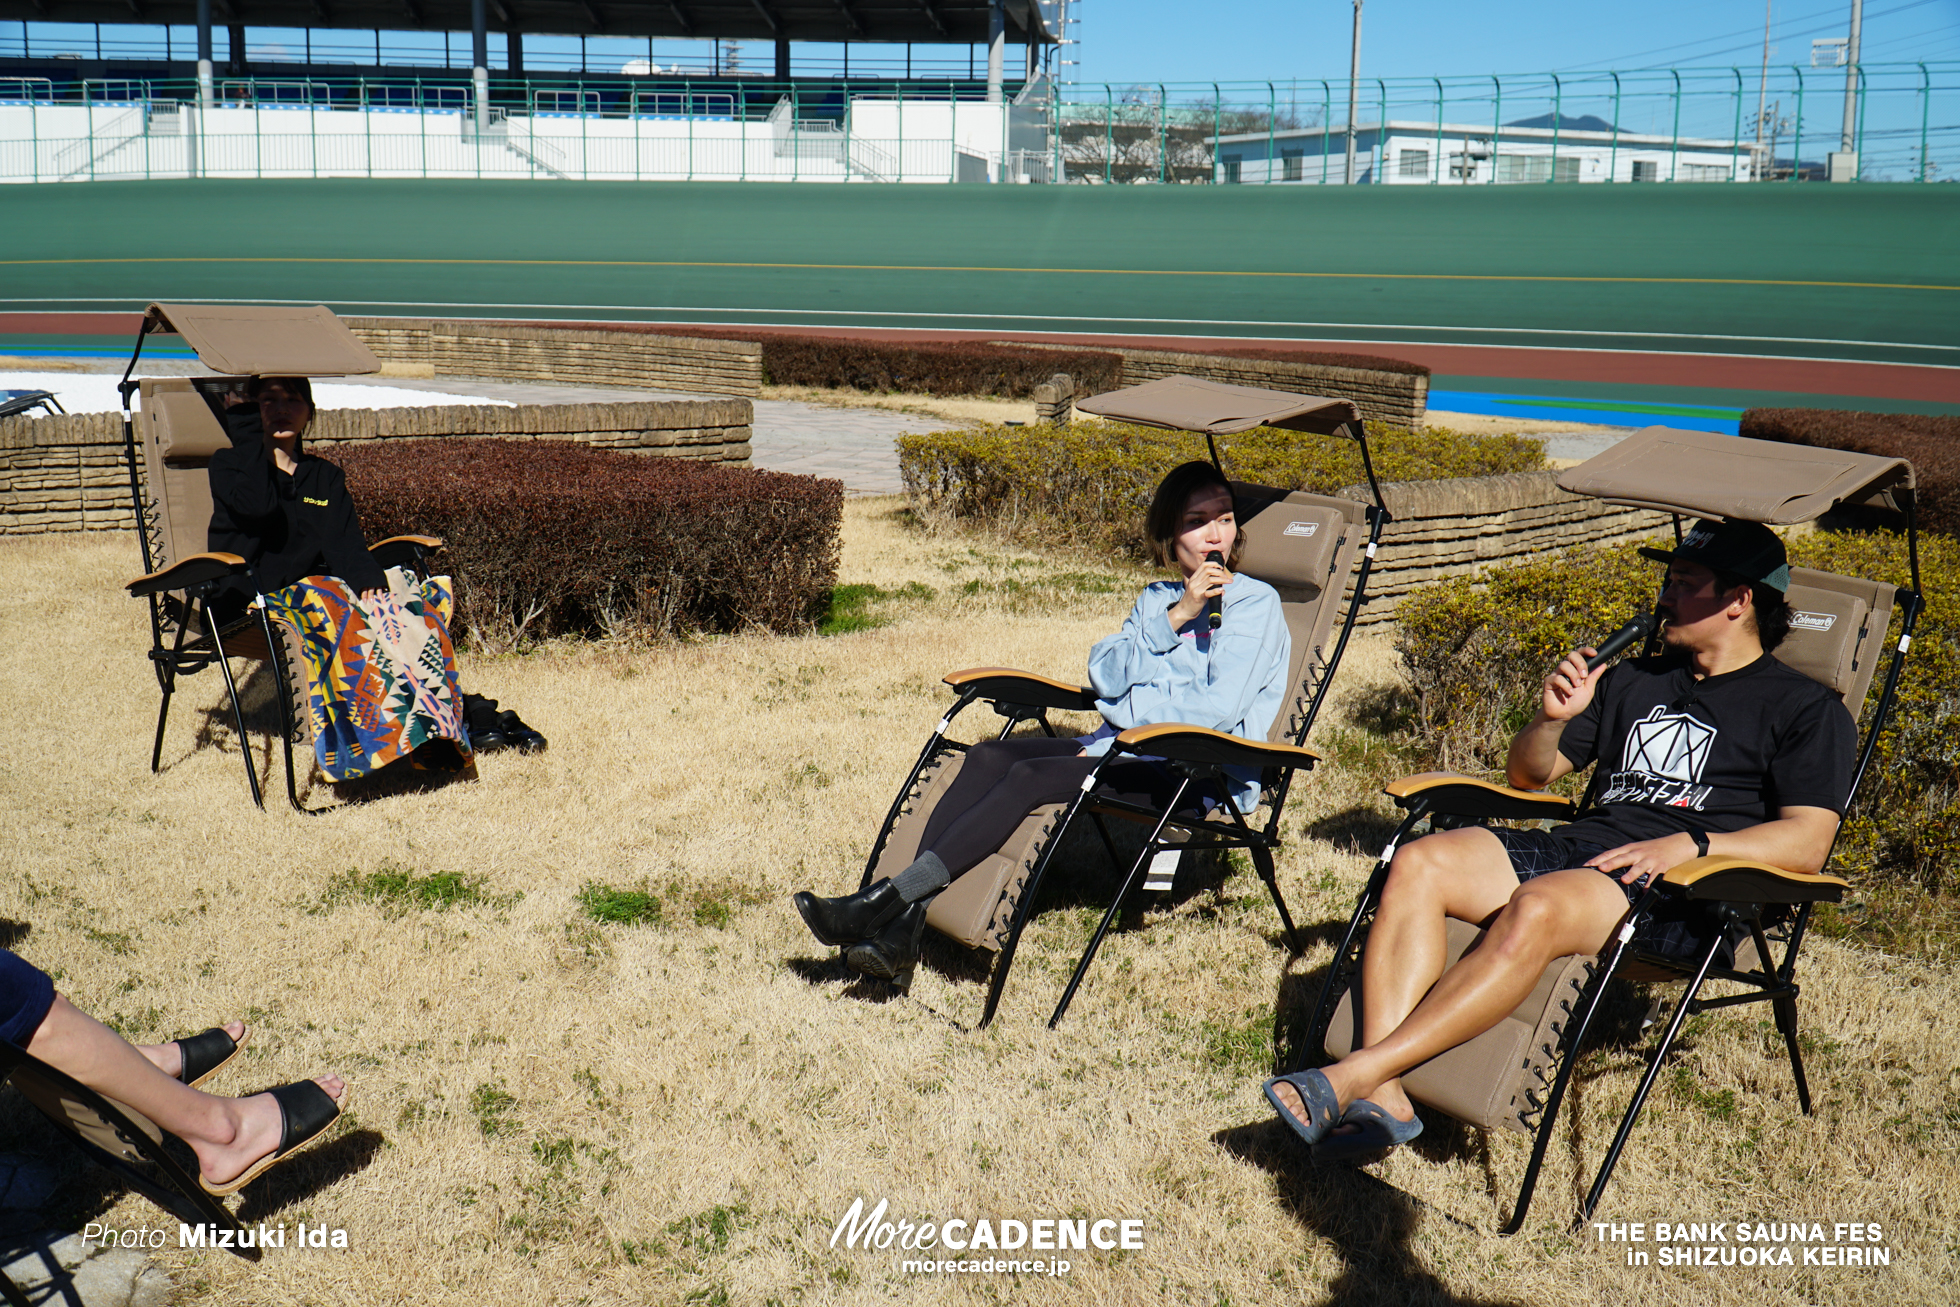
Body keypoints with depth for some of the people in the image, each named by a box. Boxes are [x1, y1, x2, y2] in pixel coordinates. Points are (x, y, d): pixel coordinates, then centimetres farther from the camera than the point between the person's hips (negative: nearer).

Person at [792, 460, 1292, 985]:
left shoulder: (1255, 603, 0)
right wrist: (1174, 618, -6)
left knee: (1033, 776, -28)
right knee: (990, 756, -18)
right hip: (1124, 748, 7)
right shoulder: (1156, 598, 21)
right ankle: (904, 925, -30)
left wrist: (1121, 706, -5)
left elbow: (1218, 709, -13)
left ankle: (884, 900, -32)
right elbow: (1103, 676, 4)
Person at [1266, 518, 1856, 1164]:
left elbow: (1807, 843, -5)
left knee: (1536, 909, -38)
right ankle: (1382, 1096, -35)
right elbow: (1526, 774, 28)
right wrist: (1551, 720, 6)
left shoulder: (1806, 709, 10)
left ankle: (1357, 1073, -41)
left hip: (1681, 891, -6)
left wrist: (1690, 843, -19)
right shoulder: (1633, 681, 28)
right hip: (1576, 844, 6)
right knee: (1417, 864, -22)